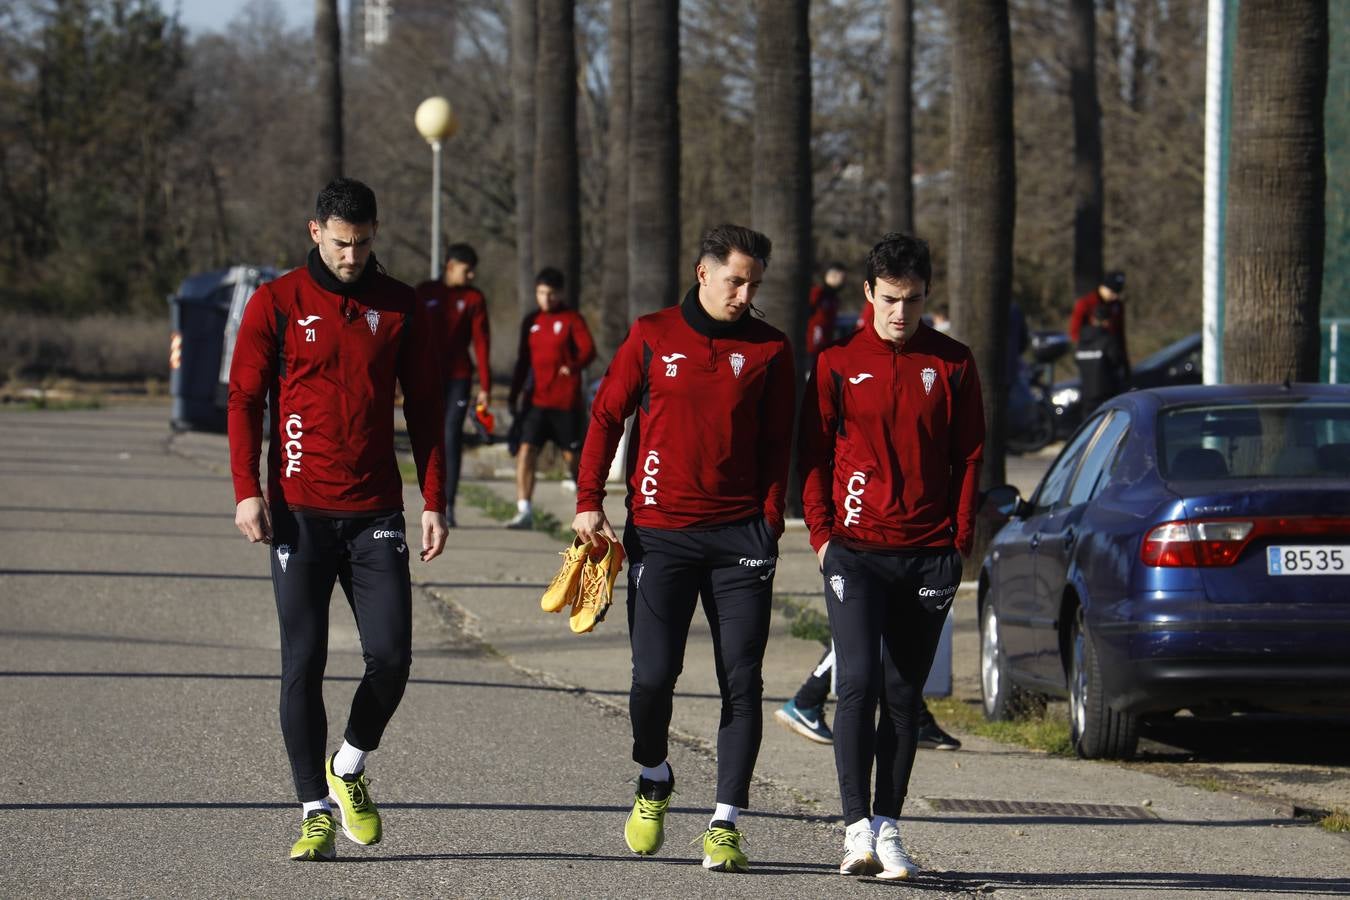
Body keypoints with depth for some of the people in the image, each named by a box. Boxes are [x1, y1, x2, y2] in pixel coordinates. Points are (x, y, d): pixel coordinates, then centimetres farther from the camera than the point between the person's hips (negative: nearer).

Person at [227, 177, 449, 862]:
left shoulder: (399, 308, 8)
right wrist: (247, 490, -9)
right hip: (300, 513, -2)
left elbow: (424, 407, 12)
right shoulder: (277, 304, 1)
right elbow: (245, 399, 2)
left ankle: (348, 769, 21)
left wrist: (434, 502, 6)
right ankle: (316, 813, 3)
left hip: (376, 515, 2)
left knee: (391, 658, -5)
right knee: (303, 664, -3)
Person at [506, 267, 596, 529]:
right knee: (526, 450, -12)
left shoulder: (572, 319, -2)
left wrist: (572, 367, -34)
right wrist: (514, 396, 15)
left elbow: (588, 350, -14)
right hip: (536, 400, 4)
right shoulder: (531, 322, 12)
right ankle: (524, 512, -16)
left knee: (572, 453, 6)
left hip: (566, 401, -4)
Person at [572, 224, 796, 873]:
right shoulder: (652, 337, 4)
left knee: (741, 682, -3)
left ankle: (726, 824, 2)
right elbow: (606, 415, 8)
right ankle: (653, 781, 22)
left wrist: (769, 520, 1)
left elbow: (776, 444, 10)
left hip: (739, 533, 1)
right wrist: (589, 501, 1)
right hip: (660, 532, -1)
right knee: (654, 674, -7)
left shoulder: (769, 350, 7)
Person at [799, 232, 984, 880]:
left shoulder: (953, 365, 6)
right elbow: (814, 455, 5)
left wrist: (960, 542, 0)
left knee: (904, 694, 6)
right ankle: (859, 829, -15)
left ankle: (889, 826, 12)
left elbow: (969, 457, 8)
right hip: (856, 551, -2)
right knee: (858, 683, -12)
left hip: (927, 554, 2)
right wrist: (822, 533, -4)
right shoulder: (838, 365, 3)